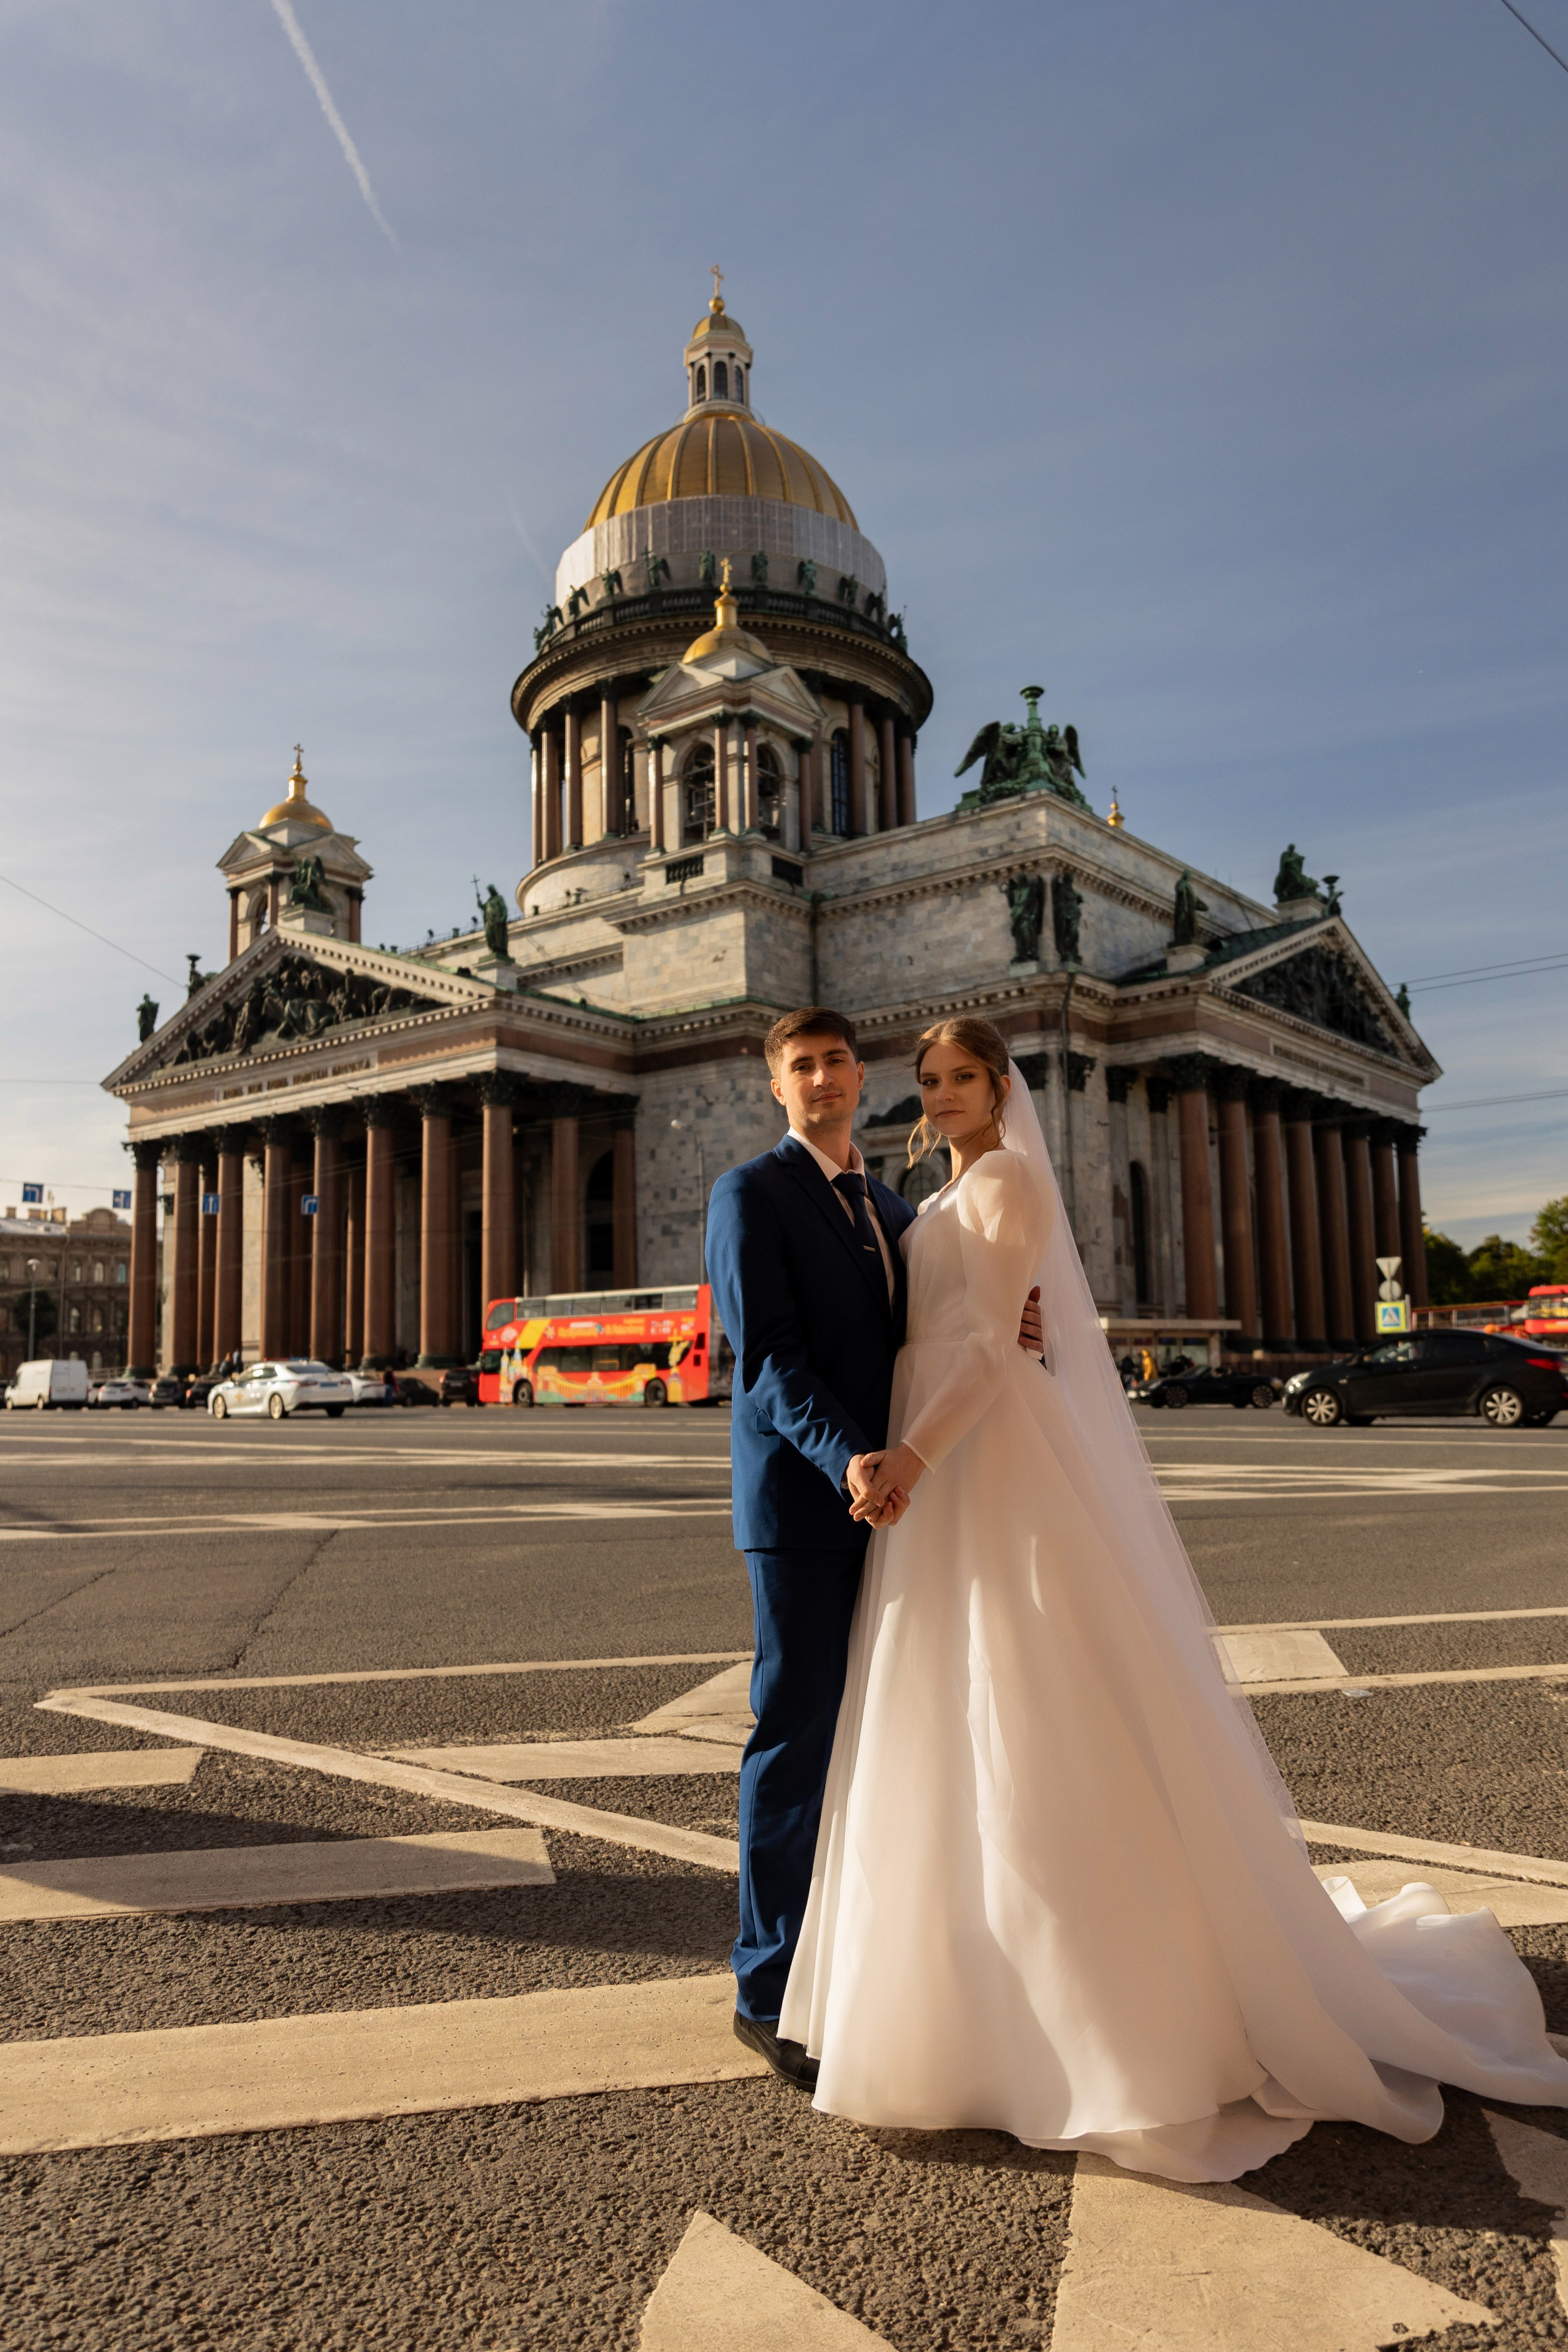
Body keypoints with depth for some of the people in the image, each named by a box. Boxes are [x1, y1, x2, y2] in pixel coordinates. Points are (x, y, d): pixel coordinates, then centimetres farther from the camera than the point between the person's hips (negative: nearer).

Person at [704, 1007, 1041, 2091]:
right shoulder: (750, 1195, -5)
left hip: (884, 1496, 7)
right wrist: (846, 1456, -28)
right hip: (800, 1495, -7)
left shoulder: (894, 1208, 18)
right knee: (797, 1735, -1)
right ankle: (769, 1990, 12)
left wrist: (1010, 1328, -5)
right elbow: (767, 1352, -15)